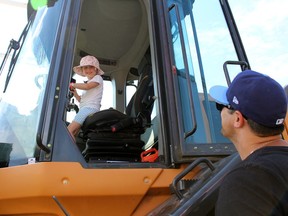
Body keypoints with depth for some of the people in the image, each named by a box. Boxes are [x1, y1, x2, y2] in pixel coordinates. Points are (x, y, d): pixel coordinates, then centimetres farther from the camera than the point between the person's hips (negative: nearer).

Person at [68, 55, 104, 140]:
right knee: (73, 134, 4)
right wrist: (74, 92, 12)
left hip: (90, 108, -10)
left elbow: (87, 86, -18)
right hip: (84, 109, 10)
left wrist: (72, 84, -5)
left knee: (69, 130, -21)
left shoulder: (98, 78, 3)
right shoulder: (88, 82, 28)